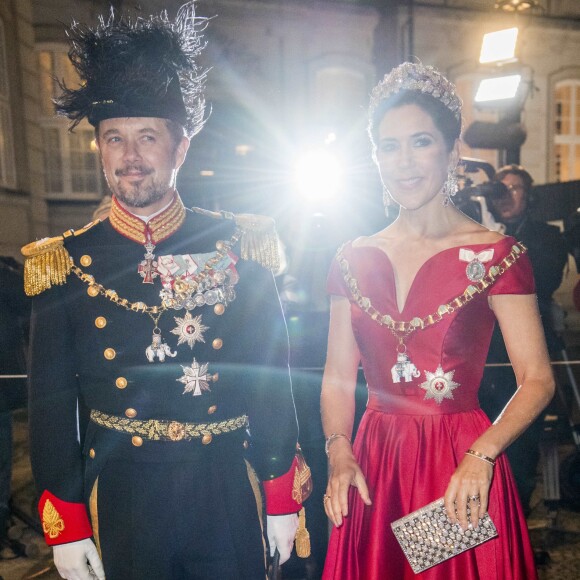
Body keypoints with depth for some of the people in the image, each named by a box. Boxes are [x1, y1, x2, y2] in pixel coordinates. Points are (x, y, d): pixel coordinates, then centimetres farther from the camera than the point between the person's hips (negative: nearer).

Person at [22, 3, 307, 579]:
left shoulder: (236, 247, -6)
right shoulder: (65, 263, -5)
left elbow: (272, 378, -2)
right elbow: (51, 403, 0)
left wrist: (281, 499, 1)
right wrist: (64, 526, -1)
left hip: (228, 490, 0)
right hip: (122, 498, 1)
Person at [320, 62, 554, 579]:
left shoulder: (495, 254, -7)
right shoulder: (354, 260, 2)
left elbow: (538, 380, -9)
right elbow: (338, 377, 4)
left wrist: (481, 455, -22)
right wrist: (338, 450, -10)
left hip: (462, 467, -3)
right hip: (373, 466, 3)